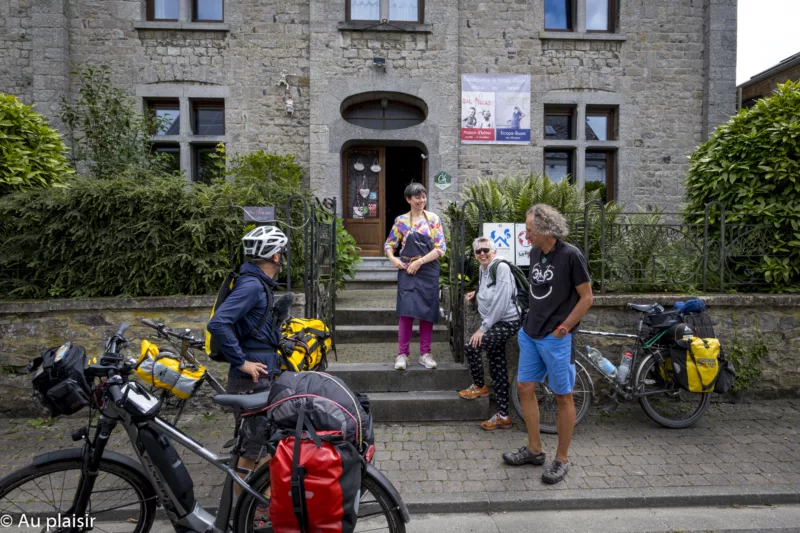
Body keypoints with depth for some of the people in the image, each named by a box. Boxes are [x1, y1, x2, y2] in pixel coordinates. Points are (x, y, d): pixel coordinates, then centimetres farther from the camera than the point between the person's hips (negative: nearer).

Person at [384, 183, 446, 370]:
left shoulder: (434, 219, 3)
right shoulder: (401, 220, 4)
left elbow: (441, 248, -3)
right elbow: (389, 245, 8)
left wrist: (420, 261, -12)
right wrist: (393, 259, -12)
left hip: (428, 271, 1)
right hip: (407, 272, -1)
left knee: (428, 313, 4)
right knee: (407, 312, -6)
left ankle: (425, 354, 15)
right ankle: (402, 354, 3)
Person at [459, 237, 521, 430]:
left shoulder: (501, 268, -15)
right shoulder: (483, 269, 11)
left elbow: (501, 302, -21)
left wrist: (483, 328, -19)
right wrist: (476, 293, 8)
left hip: (506, 322, -9)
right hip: (494, 324, 9)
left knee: (471, 348, -17)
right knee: (498, 368, 9)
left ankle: (479, 386, 9)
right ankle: (503, 416, 16)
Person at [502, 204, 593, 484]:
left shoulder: (570, 255, -14)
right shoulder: (535, 253, 6)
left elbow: (586, 298, -10)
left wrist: (561, 329, -12)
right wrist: (530, 323, 12)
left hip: (555, 338, -7)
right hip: (530, 334, 7)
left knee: (562, 397, 6)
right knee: (525, 388, 11)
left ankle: (562, 459, 22)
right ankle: (534, 449, 28)